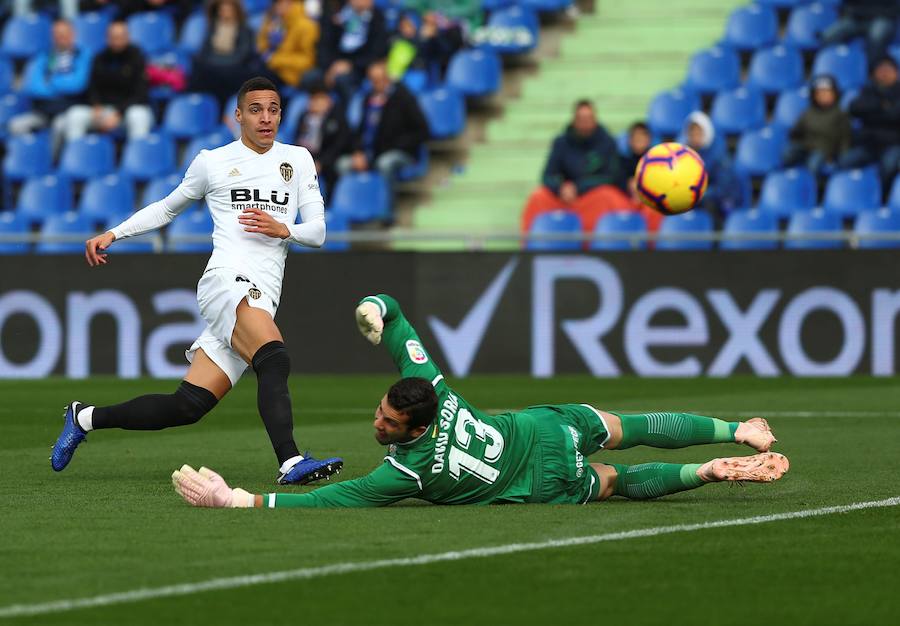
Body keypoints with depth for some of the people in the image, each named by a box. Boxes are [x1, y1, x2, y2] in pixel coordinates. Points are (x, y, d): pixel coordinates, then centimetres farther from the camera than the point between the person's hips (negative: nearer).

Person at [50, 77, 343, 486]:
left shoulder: (297, 160, 17)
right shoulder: (212, 162, 10)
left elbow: (317, 232, 13)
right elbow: (168, 207, 26)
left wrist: (283, 229, -8)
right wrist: (113, 234, 16)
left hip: (263, 298, 4)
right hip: (228, 280, -3)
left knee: (187, 407, -2)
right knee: (274, 359, -34)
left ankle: (85, 418, 16)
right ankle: (290, 462, -42)